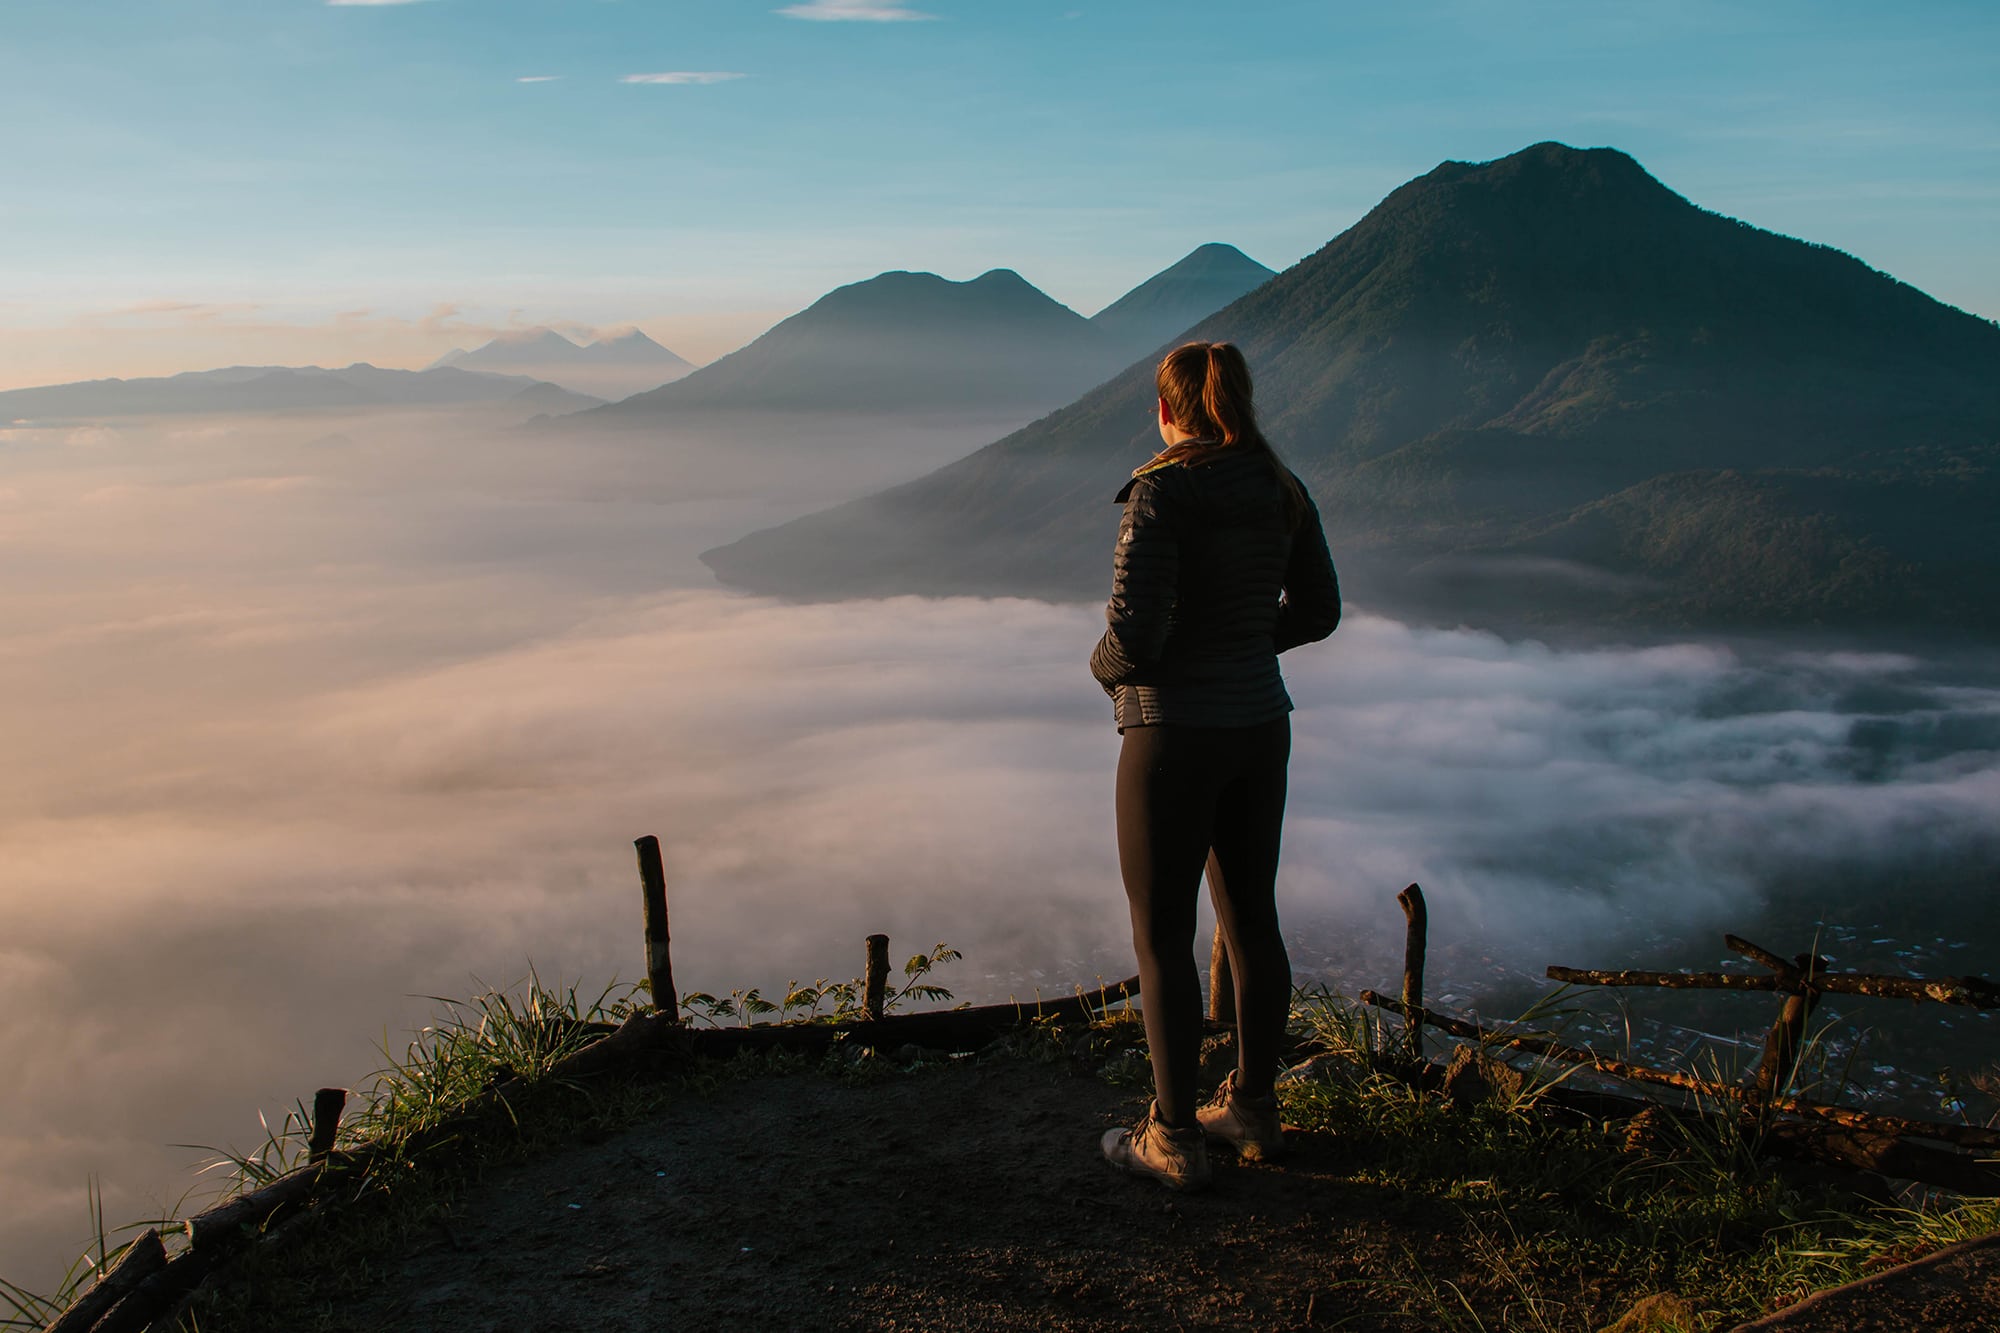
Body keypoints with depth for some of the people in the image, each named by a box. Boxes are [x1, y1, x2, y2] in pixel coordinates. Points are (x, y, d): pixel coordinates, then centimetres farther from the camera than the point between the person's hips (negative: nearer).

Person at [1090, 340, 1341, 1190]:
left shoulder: (1160, 492, -17)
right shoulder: (1282, 490, 4)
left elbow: (1136, 628, -22)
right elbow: (1317, 610, 12)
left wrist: (1107, 666, 0)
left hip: (1174, 734, -7)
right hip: (1260, 722, 7)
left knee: (1162, 936, 4)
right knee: (1250, 918, 17)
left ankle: (1174, 1139, 12)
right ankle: (1253, 1110, 30)